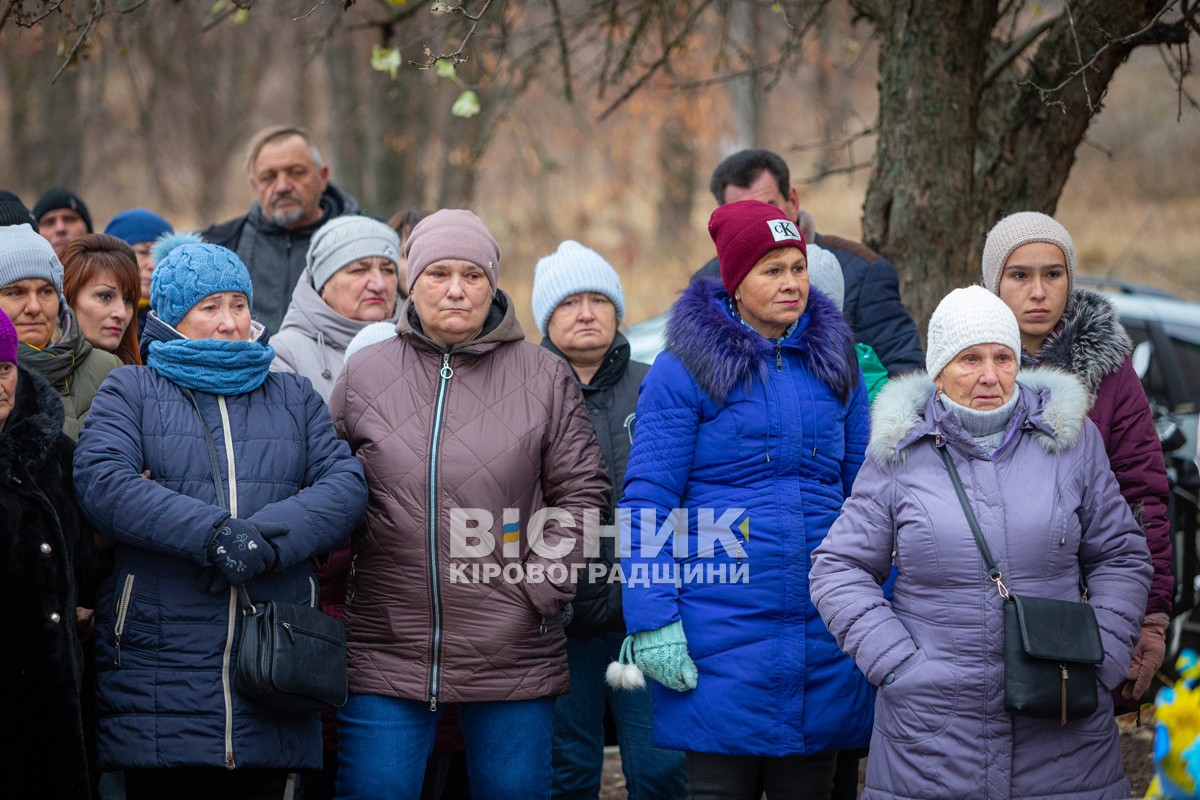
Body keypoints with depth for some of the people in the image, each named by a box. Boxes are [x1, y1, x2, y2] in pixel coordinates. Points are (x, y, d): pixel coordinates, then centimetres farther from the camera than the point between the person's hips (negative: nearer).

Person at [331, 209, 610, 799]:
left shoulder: (544, 376, 4)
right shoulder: (364, 375, 7)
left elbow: (582, 491, 6)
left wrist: (543, 585, -4)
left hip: (513, 657, 0)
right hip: (385, 655, 0)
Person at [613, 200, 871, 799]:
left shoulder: (834, 363, 11)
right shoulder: (684, 370, -4)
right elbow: (647, 501, -6)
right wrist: (653, 622, -12)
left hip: (824, 642, 4)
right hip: (721, 638, -4)